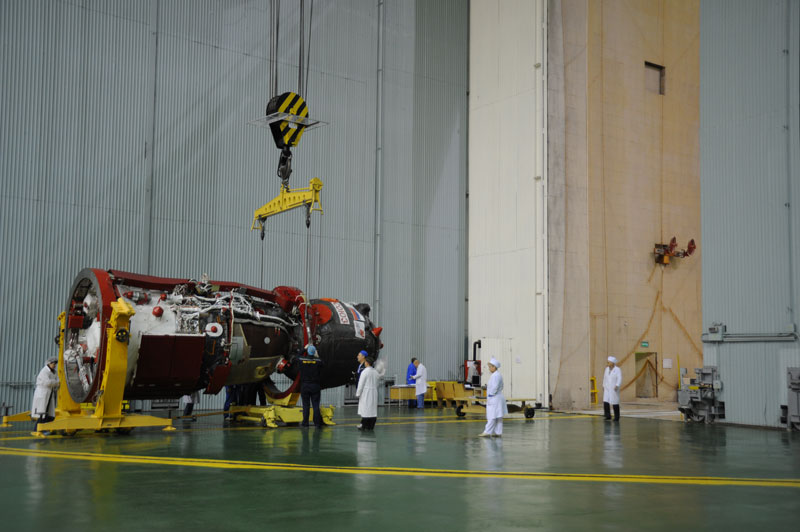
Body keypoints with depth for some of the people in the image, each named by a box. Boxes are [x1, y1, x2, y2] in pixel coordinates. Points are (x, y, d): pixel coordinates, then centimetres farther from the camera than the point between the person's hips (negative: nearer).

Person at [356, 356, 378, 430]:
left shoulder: (365, 371, -12)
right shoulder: (375, 372, 7)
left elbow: (361, 383, -11)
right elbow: (376, 383, 12)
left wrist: (358, 393, -5)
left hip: (366, 393, -6)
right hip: (374, 393, 6)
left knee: (365, 409, -3)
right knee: (373, 409, 6)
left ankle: (364, 426, -1)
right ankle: (371, 426, 10)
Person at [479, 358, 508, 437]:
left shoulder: (495, 375, -17)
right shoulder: (498, 375, 15)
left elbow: (495, 387, -22)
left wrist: (490, 396, -15)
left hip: (495, 398, -11)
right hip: (497, 398, 11)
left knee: (492, 416, -8)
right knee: (498, 417, 10)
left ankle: (487, 432, -7)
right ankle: (498, 432, 13)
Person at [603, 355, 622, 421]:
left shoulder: (617, 370, -11)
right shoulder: (607, 369, 7)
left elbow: (619, 379, -19)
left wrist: (617, 386, -33)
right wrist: (604, 386, 18)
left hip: (614, 389, -5)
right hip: (607, 389, 5)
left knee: (615, 403, -1)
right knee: (605, 402, -7)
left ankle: (616, 418, 9)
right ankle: (608, 416, -2)